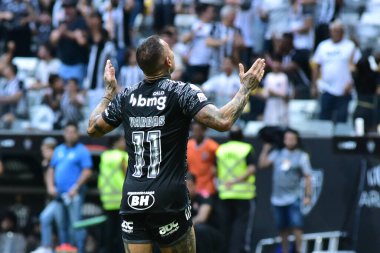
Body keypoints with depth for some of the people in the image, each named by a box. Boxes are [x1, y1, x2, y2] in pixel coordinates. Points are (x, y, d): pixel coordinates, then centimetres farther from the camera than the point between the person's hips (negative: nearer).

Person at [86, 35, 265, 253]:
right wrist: (246, 88, -5)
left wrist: (109, 92, 32)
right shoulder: (182, 92, -7)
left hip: (132, 200, 4)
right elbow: (223, 121, -18)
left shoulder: (126, 97, 6)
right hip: (169, 200, -4)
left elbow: (93, 128, 20)